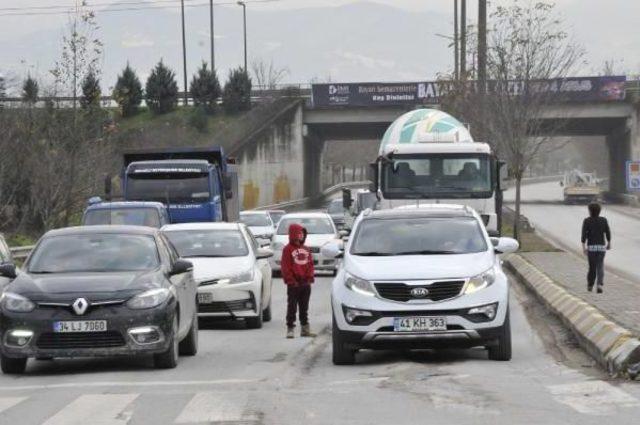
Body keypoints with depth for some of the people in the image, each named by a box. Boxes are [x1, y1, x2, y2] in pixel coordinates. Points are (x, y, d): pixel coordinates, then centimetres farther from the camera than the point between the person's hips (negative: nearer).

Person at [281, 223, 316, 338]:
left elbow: (310, 264, 13)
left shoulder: (306, 250, 13)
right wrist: (291, 280, -13)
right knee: (292, 307, -4)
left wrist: (310, 277, 1)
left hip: (305, 283, 6)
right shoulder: (288, 249, -5)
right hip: (294, 284, -6)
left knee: (304, 307, 12)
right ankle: (290, 329, -2)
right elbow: (285, 267, -9)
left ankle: (305, 329, 18)